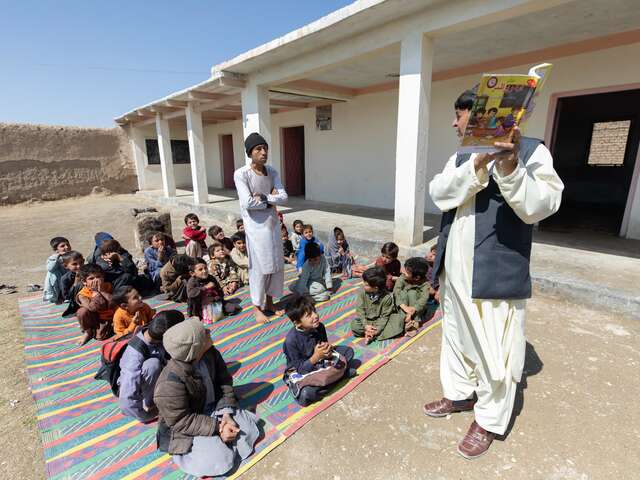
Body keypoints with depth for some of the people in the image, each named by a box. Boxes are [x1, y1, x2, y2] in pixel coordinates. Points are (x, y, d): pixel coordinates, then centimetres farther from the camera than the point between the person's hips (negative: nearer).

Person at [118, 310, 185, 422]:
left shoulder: (158, 337, -23)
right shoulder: (135, 355, -38)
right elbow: (127, 400, -37)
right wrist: (147, 416, -25)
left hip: (154, 379, 7)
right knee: (152, 364, -35)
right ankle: (148, 404, -11)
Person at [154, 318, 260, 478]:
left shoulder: (209, 353, -16)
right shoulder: (171, 383, -34)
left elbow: (224, 381, -6)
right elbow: (182, 422, -25)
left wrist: (226, 413, -17)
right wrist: (217, 428, -26)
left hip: (213, 409, 6)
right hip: (185, 428, -5)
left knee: (249, 427, -6)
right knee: (222, 461, -18)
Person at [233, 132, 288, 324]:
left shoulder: (272, 171, 3)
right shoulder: (241, 174, -14)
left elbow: (283, 197, -4)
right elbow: (248, 203, -23)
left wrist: (263, 197, -18)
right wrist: (270, 201, -11)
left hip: (273, 223, 6)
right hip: (256, 225, -6)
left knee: (276, 263, 12)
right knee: (259, 266, 2)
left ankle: (269, 301, 30)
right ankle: (257, 307, 19)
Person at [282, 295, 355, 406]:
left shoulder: (319, 327, -14)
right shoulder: (291, 340, -29)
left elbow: (325, 344, 4)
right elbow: (300, 368, -22)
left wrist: (328, 349, -21)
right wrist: (315, 357, -37)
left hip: (320, 361, 5)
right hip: (300, 372, -5)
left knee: (348, 351, 2)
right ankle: (341, 373, -18)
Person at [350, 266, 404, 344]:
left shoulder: (387, 297, -21)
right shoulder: (362, 292, -15)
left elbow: (385, 316, -16)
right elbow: (360, 310, -12)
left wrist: (377, 329, -28)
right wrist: (365, 326, -24)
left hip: (381, 321, 0)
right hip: (367, 320, 1)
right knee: (354, 325, -25)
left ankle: (373, 336, -26)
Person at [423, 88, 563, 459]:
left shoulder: (531, 151, -6)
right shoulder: (461, 157, 10)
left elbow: (540, 207, -17)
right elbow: (439, 194, -7)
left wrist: (510, 167, -30)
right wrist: (478, 165, -21)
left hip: (497, 271, -6)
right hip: (455, 268, 6)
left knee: (495, 349, 6)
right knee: (456, 336, 19)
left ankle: (489, 421, 28)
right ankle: (459, 394, 41)